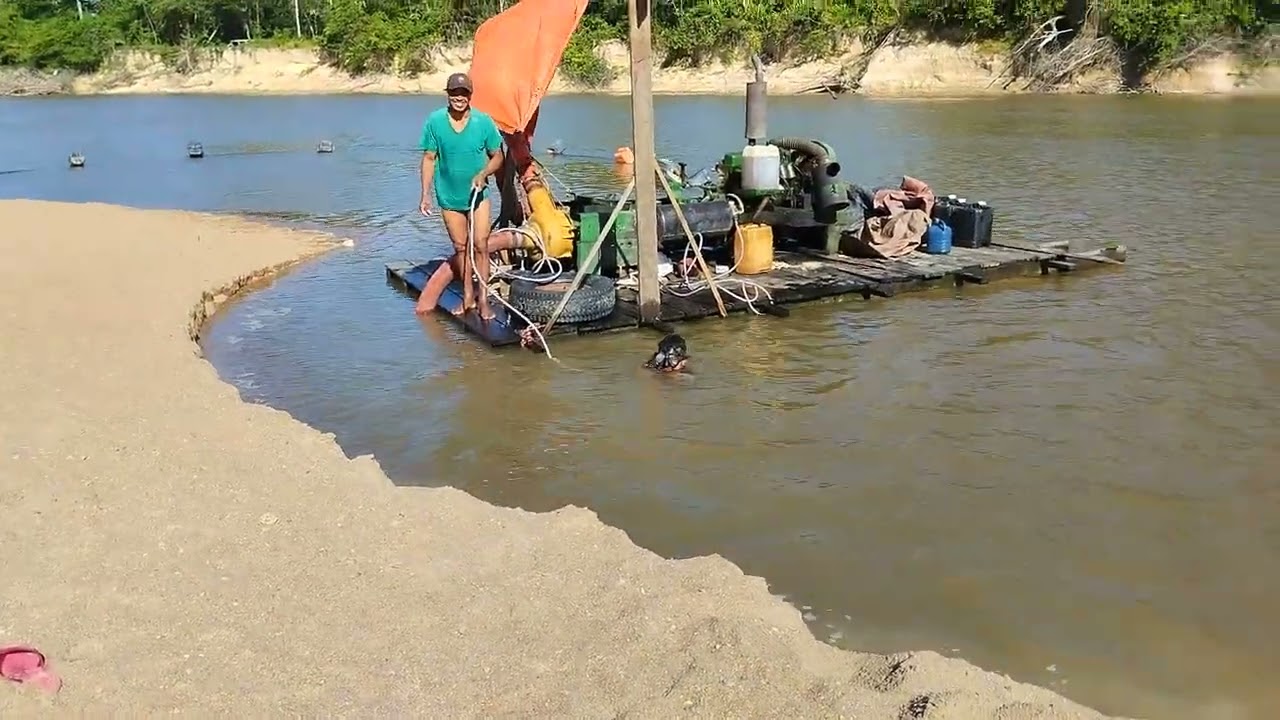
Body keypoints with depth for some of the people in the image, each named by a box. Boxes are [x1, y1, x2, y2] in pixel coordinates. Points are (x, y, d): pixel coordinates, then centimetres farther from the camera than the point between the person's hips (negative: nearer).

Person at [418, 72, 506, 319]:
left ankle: (483, 299, 4)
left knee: (481, 246, -4)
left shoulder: (484, 122, -11)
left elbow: (497, 156, -1)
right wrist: (426, 194, -3)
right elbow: (429, 159, -2)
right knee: (460, 247, 12)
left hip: (478, 195, -1)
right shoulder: (434, 122, -10)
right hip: (449, 196, 1)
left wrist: (483, 174, -19)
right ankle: (468, 296, 24)